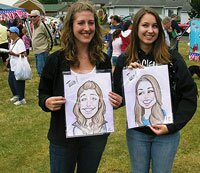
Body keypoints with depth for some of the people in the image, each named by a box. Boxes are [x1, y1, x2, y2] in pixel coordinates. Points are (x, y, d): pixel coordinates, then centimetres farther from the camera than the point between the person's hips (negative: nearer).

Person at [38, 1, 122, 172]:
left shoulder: (103, 60, -2)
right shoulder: (56, 60, -10)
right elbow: (43, 94, -2)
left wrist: (116, 101, -12)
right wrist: (47, 102, -24)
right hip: (63, 136, -2)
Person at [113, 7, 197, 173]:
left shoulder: (172, 57, -8)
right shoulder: (125, 60, -2)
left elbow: (189, 94, -8)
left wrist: (172, 126, -13)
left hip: (167, 133, -1)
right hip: (136, 131, 2)